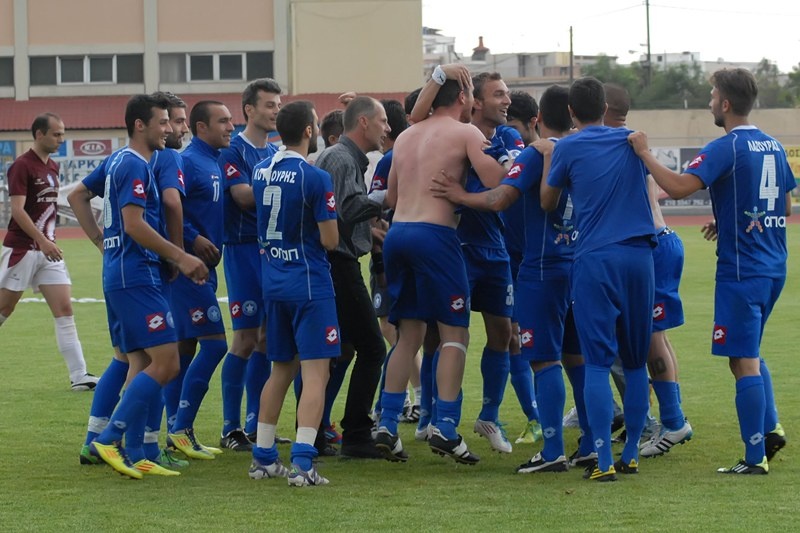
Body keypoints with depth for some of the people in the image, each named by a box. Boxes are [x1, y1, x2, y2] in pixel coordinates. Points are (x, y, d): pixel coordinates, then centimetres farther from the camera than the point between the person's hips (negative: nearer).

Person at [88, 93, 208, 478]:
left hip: (119, 276, 11)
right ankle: (109, 439, -12)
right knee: (165, 363, -12)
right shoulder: (136, 166, -12)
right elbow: (134, 224, -20)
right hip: (136, 277, -11)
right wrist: (180, 258, -16)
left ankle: (133, 456, 8)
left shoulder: (120, 162, 18)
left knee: (145, 367, 10)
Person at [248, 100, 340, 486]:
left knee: (281, 369, 19)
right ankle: (302, 463, -15)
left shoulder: (260, 172, 5)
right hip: (309, 283, -7)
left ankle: (263, 457, 22)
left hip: (273, 281, 7)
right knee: (315, 371, -6)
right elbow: (329, 240, -13)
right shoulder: (315, 178, -16)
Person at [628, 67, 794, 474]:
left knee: (743, 360, -3)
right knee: (749, 353, 23)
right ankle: (770, 427, 14)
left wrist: (645, 154, -13)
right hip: (773, 267, 8)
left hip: (741, 269, -8)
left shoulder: (726, 148, -14)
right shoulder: (773, 146, 11)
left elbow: (679, 186, -25)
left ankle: (755, 457, -2)